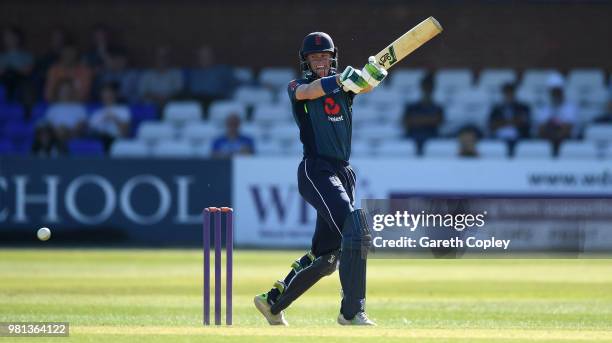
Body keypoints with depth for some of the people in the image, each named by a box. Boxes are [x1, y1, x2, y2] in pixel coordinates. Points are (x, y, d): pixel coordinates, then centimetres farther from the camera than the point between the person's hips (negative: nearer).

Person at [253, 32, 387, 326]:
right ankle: (352, 311, -23)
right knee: (356, 233, -24)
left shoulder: (343, 88, 14)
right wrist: (339, 80, -39)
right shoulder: (297, 87, 4)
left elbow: (365, 84, -7)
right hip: (316, 172, -6)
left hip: (342, 174, 6)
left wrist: (373, 73, -32)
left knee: (326, 255, 12)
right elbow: (306, 92, -21)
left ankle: (273, 302, 28)